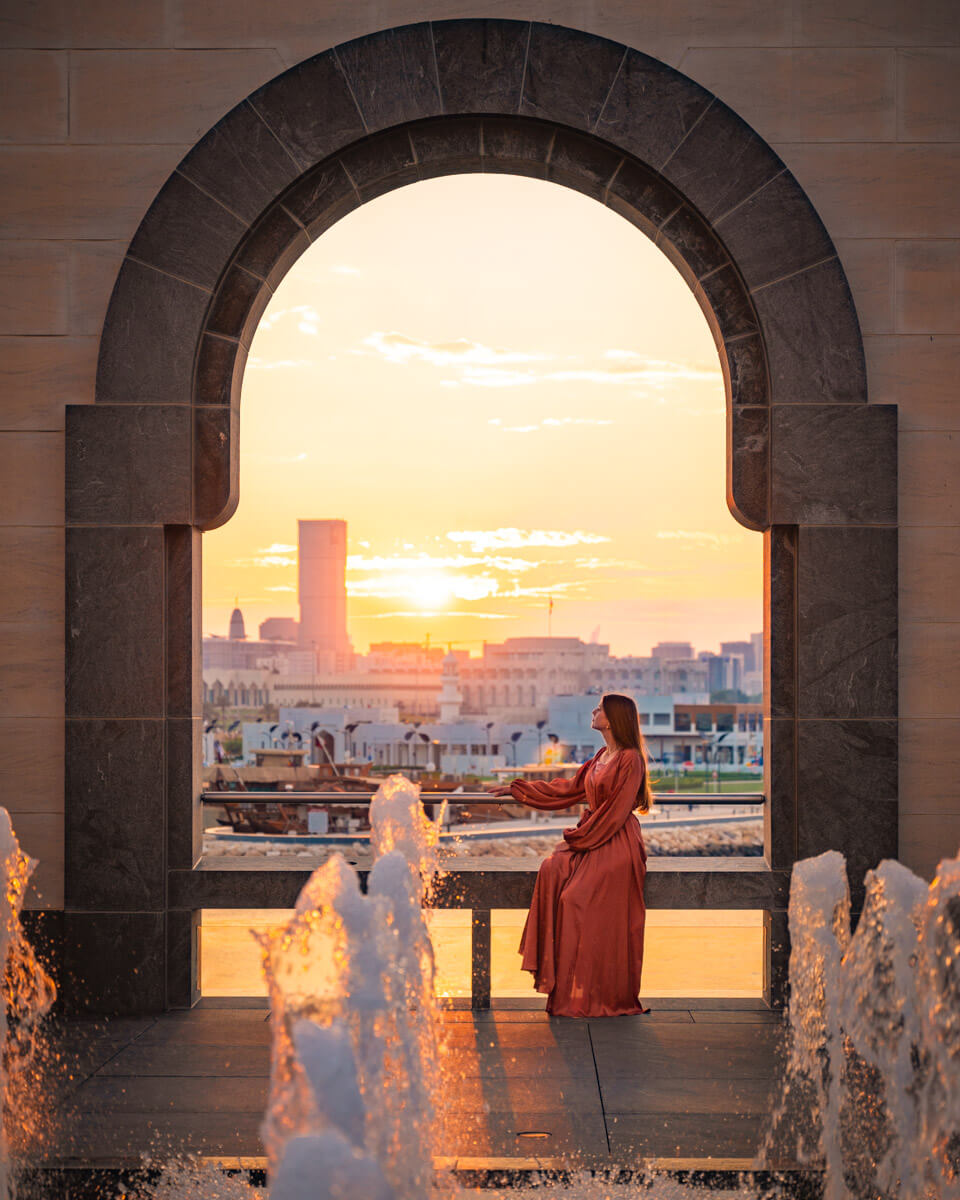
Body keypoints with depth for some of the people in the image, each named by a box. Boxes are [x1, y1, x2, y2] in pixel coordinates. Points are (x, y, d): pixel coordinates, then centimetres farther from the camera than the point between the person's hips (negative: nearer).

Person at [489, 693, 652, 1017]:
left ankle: (582, 996, -9)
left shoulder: (630, 760, -11)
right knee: (551, 870, -17)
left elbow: (616, 812, -16)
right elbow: (569, 788, 24)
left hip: (615, 844, -8)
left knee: (575, 899, -20)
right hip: (590, 838, 8)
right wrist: (517, 789, 27)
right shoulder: (601, 757, 17)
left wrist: (581, 836, -15)